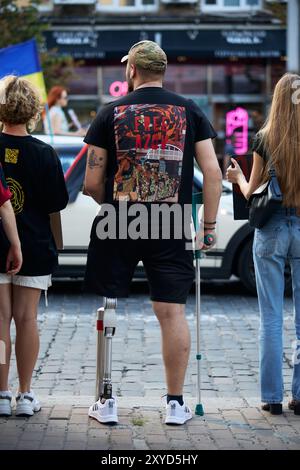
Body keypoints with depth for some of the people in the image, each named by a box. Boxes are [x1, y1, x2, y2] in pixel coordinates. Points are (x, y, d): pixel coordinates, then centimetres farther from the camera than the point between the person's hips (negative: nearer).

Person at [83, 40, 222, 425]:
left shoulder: (110, 114, 2)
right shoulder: (189, 112, 5)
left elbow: (91, 183, 1)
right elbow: (212, 173, -1)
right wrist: (209, 226, 6)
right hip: (171, 230, 1)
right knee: (172, 313, 5)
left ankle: (106, 401, 10)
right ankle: (175, 403, 8)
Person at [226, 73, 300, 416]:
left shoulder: (265, 139, -6)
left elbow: (251, 193, 1)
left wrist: (238, 177, 21)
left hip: (272, 230, 0)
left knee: (271, 317, 6)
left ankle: (272, 396, 6)